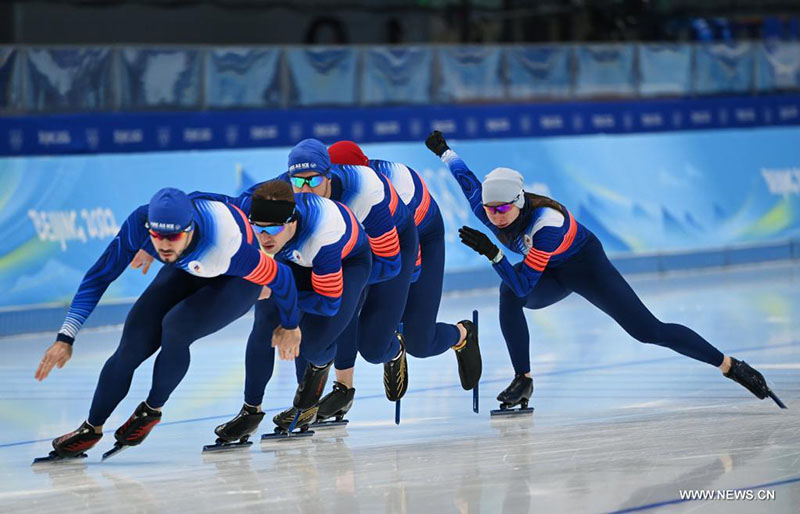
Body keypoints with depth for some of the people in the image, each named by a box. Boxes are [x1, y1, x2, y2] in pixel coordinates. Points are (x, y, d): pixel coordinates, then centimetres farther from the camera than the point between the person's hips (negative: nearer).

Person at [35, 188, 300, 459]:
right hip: (188, 270, 4)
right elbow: (99, 276, -20)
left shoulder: (226, 249, -42)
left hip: (237, 281, -4)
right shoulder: (140, 223, -32)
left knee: (175, 327, -29)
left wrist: (289, 325, -6)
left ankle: (152, 410, -4)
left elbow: (281, 278, -25)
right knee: (133, 342, -10)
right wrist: (65, 338, -25)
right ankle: (91, 429, 8)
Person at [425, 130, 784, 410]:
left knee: (647, 330, -13)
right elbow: (467, 179, 3)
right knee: (509, 294, -28)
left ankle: (732, 367, -2)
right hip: (552, 276, 6)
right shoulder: (484, 209, -21)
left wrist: (492, 254, -49)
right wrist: (444, 151, 15)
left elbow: (525, 284, -41)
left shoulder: (545, 223, -40)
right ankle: (522, 382, -19)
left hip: (586, 265, -6)